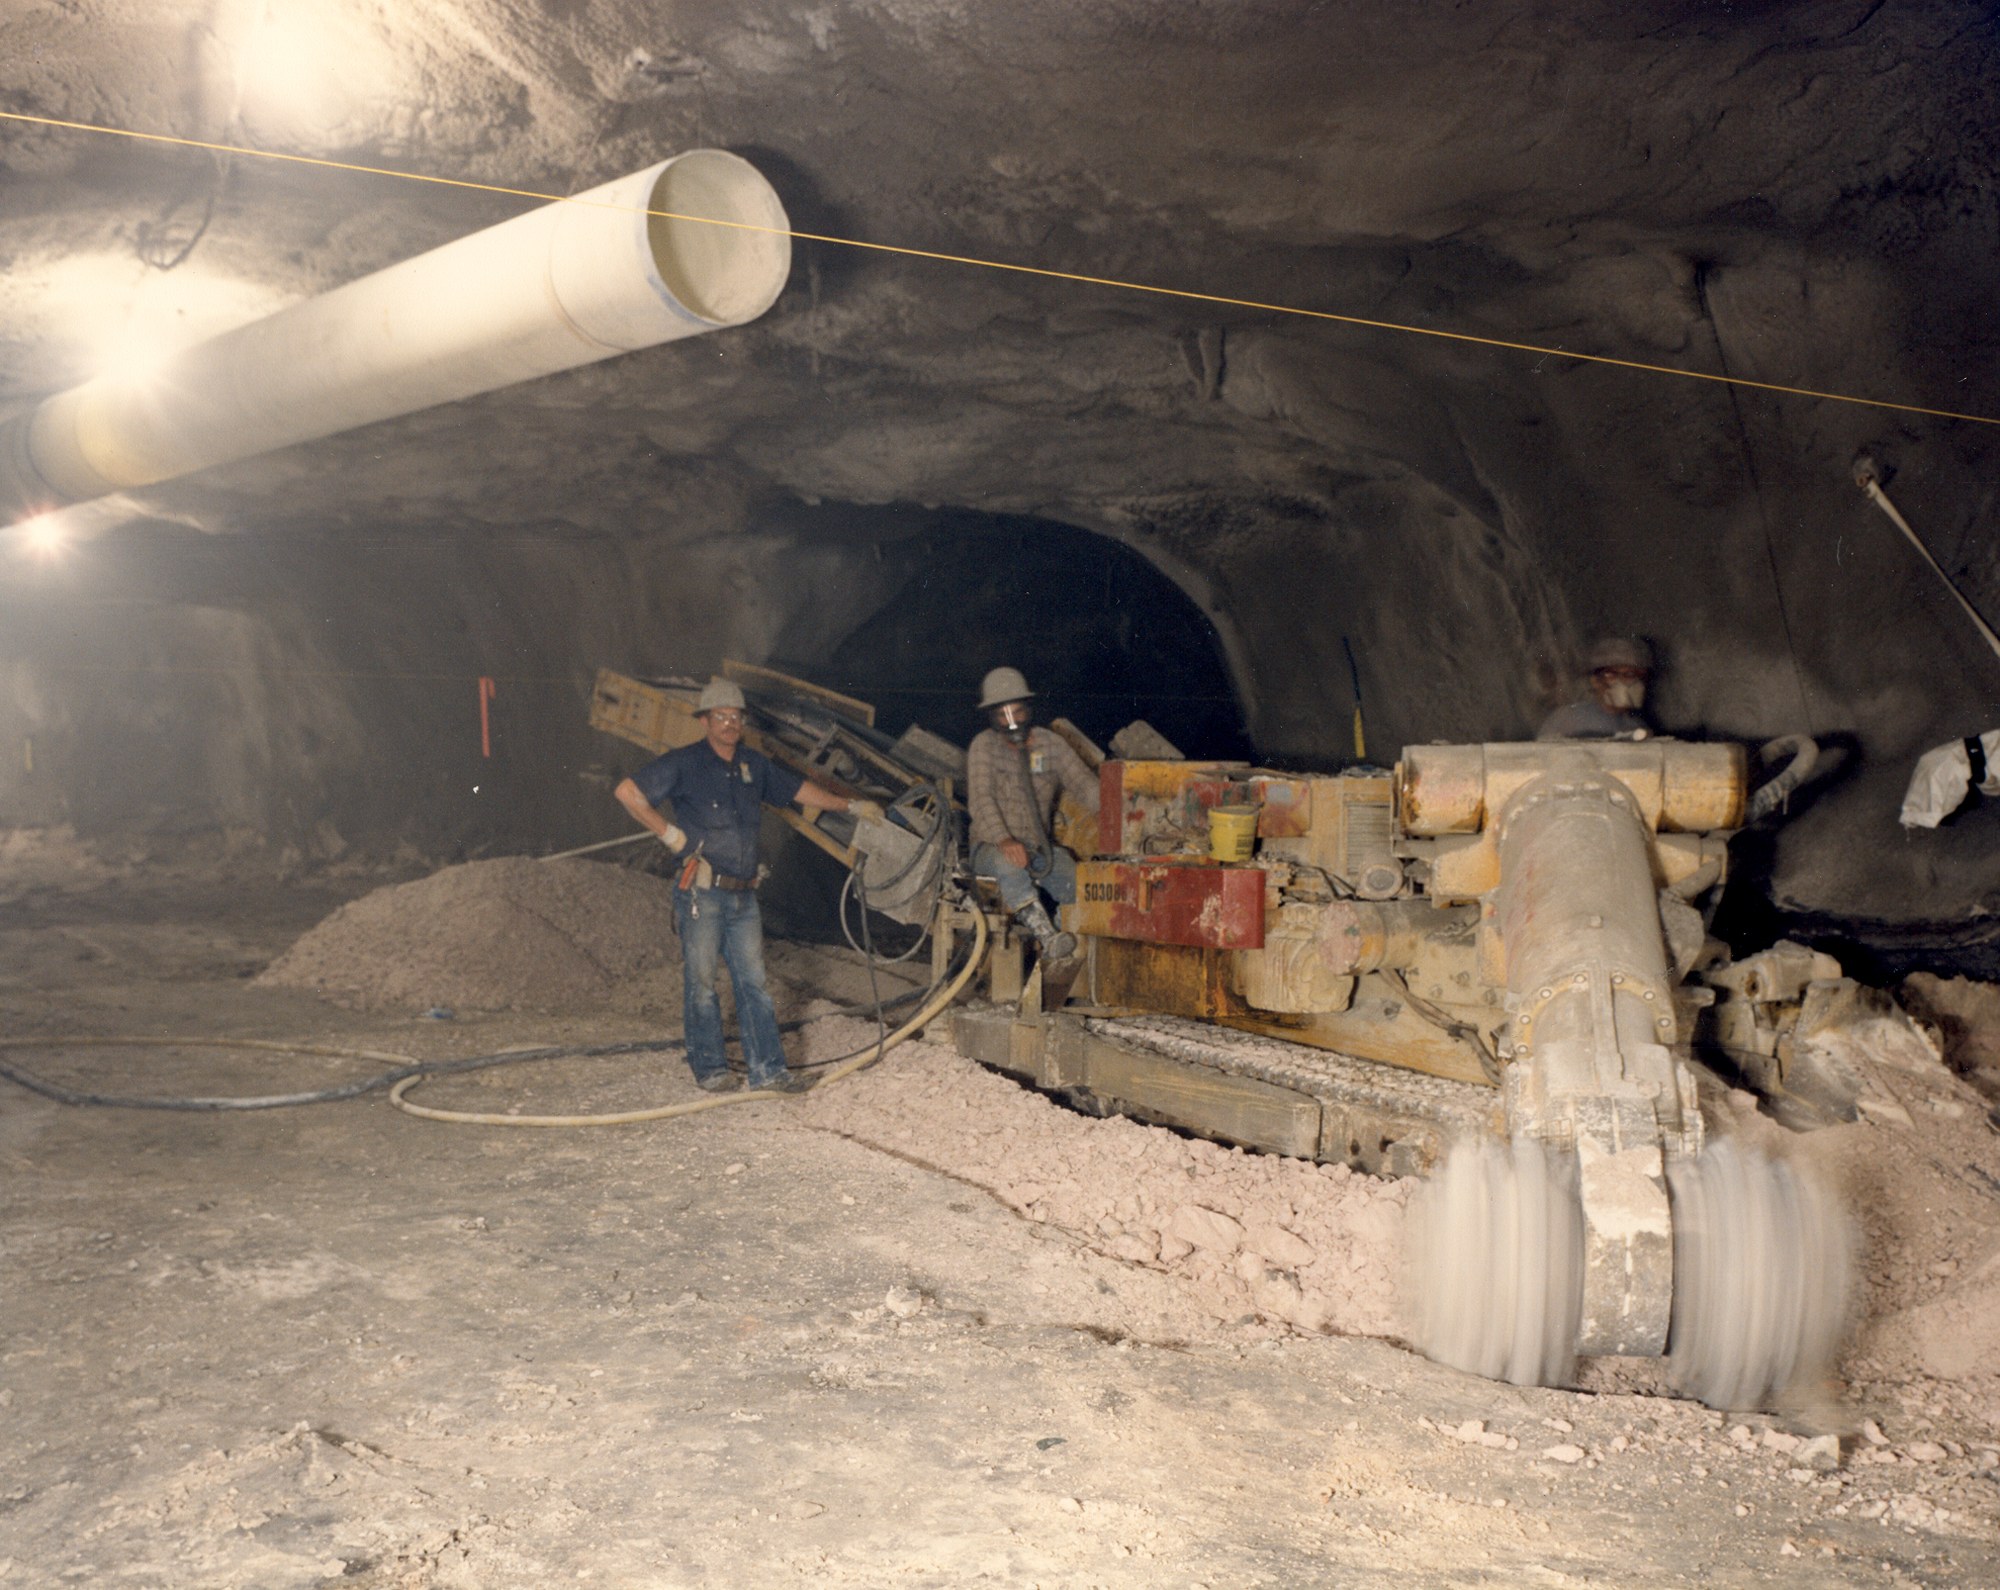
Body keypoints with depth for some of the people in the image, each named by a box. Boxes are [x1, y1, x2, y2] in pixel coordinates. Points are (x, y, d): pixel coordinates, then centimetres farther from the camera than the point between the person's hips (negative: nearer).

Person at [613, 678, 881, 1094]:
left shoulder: (753, 765, 13)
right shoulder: (684, 764, -4)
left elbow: (800, 790, 25)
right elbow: (628, 792, -8)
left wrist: (852, 806, 27)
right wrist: (669, 833, -8)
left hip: (743, 894, 5)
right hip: (701, 892, -5)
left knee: (754, 982, 5)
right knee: (701, 982, 2)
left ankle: (768, 1069, 7)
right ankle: (710, 1068, 12)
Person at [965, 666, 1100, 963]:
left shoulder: (1050, 744, 4)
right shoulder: (984, 746, -5)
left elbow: (1084, 784, -1)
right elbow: (981, 799, -19)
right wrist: (1004, 841, -37)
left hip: (1040, 846, 4)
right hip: (992, 847, -4)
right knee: (1008, 864, -40)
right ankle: (1047, 937, -49)